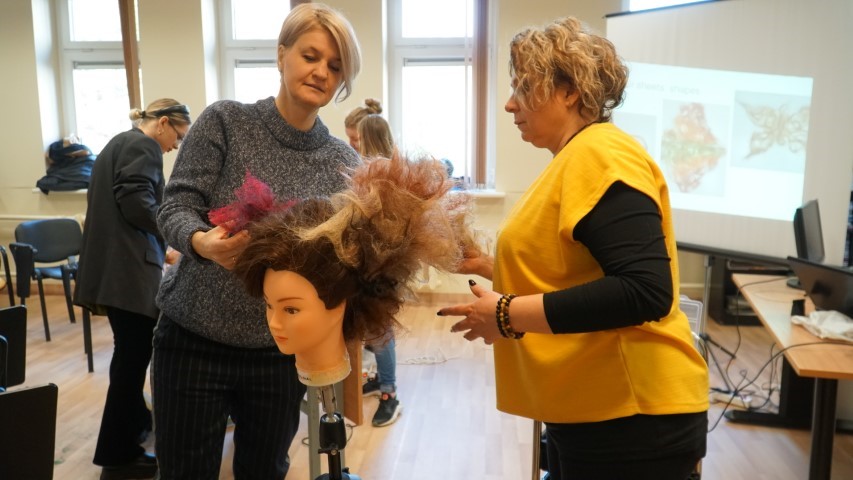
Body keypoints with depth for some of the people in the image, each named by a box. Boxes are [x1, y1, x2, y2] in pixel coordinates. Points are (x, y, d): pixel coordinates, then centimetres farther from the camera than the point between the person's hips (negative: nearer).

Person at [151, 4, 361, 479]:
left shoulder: (343, 163, -1)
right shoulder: (225, 120, -6)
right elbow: (175, 207, -10)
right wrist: (204, 242, -31)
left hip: (281, 352, 2)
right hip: (194, 342, -1)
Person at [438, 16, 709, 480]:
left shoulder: (602, 154, -17)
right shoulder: (575, 159, 12)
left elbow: (644, 292, -27)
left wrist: (508, 315, -23)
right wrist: (490, 268, 9)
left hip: (630, 418, -9)